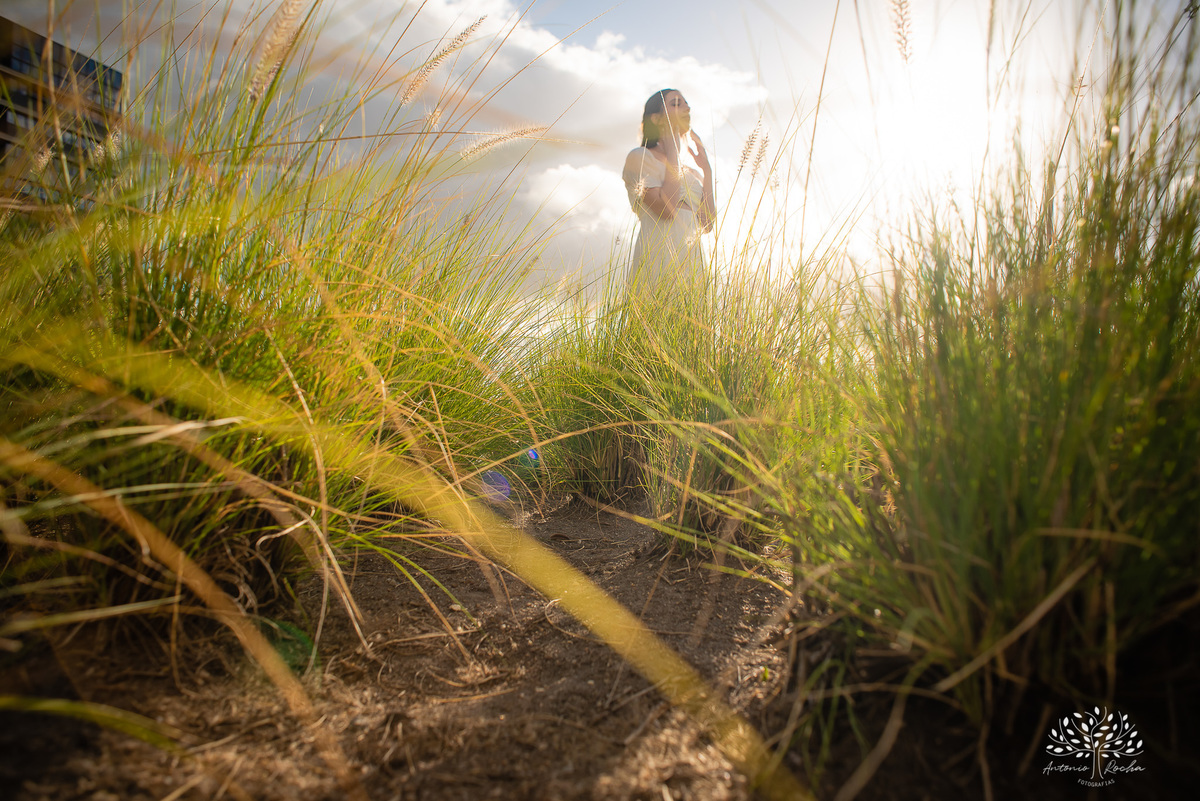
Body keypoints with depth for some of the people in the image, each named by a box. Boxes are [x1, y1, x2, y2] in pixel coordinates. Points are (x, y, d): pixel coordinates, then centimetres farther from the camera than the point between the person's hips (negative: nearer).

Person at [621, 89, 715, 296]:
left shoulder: (691, 169, 25)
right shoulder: (639, 157, 6)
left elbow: (708, 223, 12)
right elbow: (666, 208, -11)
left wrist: (706, 167, 18)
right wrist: (673, 154, 0)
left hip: (692, 262, 6)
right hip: (658, 264, -6)